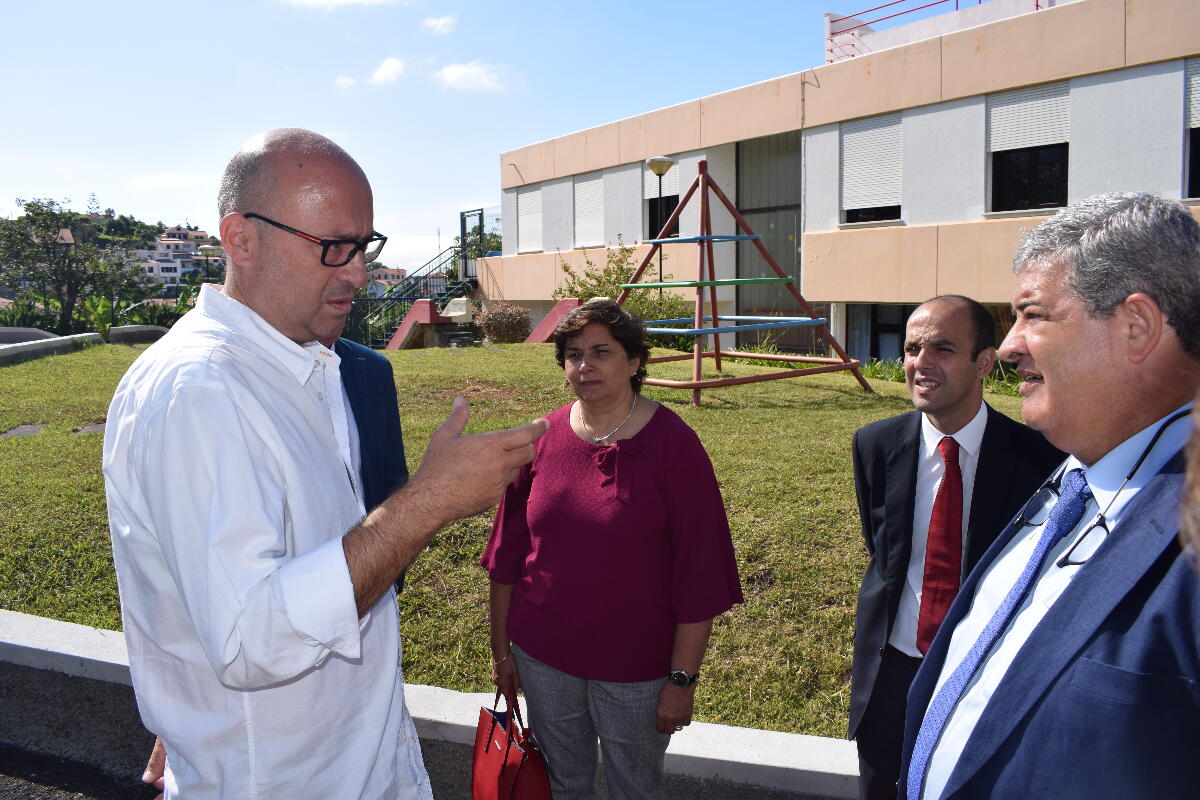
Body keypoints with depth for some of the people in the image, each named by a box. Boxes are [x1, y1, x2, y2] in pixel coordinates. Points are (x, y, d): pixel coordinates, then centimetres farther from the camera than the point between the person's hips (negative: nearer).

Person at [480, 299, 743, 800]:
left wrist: (683, 678, -13)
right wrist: (501, 648, 8)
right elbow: (506, 556, 5)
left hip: (635, 664, -3)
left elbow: (699, 573, -13)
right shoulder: (543, 439, -4)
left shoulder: (673, 444, -14)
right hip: (543, 656, 3)